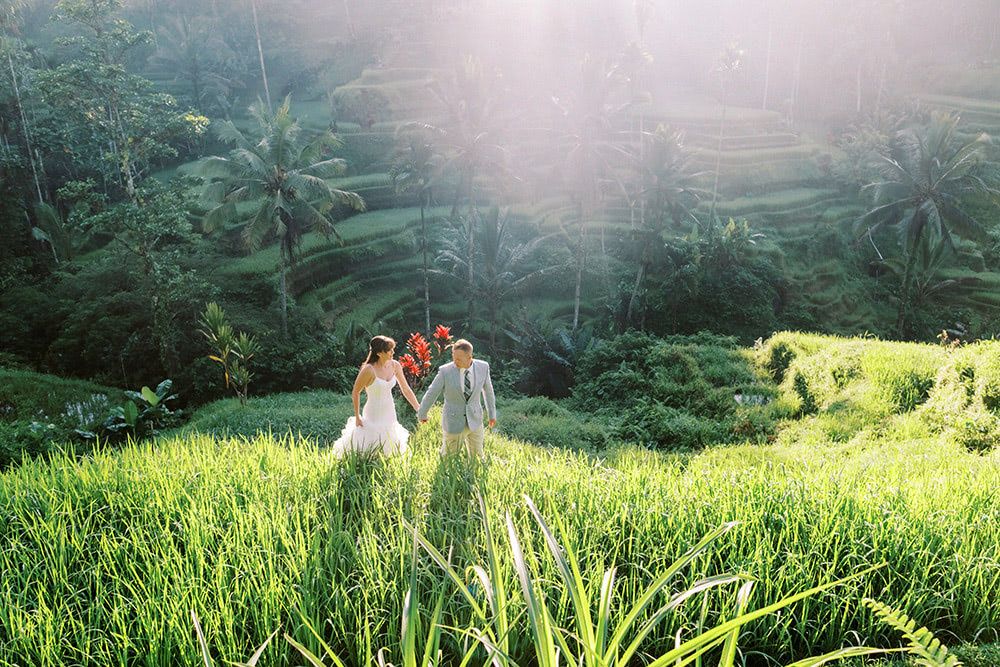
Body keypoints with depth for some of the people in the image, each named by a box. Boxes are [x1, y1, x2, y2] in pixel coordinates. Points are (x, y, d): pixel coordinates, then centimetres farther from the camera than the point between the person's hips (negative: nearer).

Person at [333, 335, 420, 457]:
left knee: (387, 450, 16)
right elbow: (355, 392, -9)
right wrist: (357, 417, -6)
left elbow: (406, 389, 2)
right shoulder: (369, 370, -22)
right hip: (373, 416, -6)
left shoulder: (395, 366, -6)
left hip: (389, 414, 6)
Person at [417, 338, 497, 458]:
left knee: (477, 457, 14)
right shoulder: (445, 371, -20)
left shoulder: (483, 367, -11)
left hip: (474, 420, 2)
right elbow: (431, 393, -6)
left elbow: (487, 390, 6)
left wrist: (492, 414, 14)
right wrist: (421, 414, 6)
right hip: (453, 422, -2)